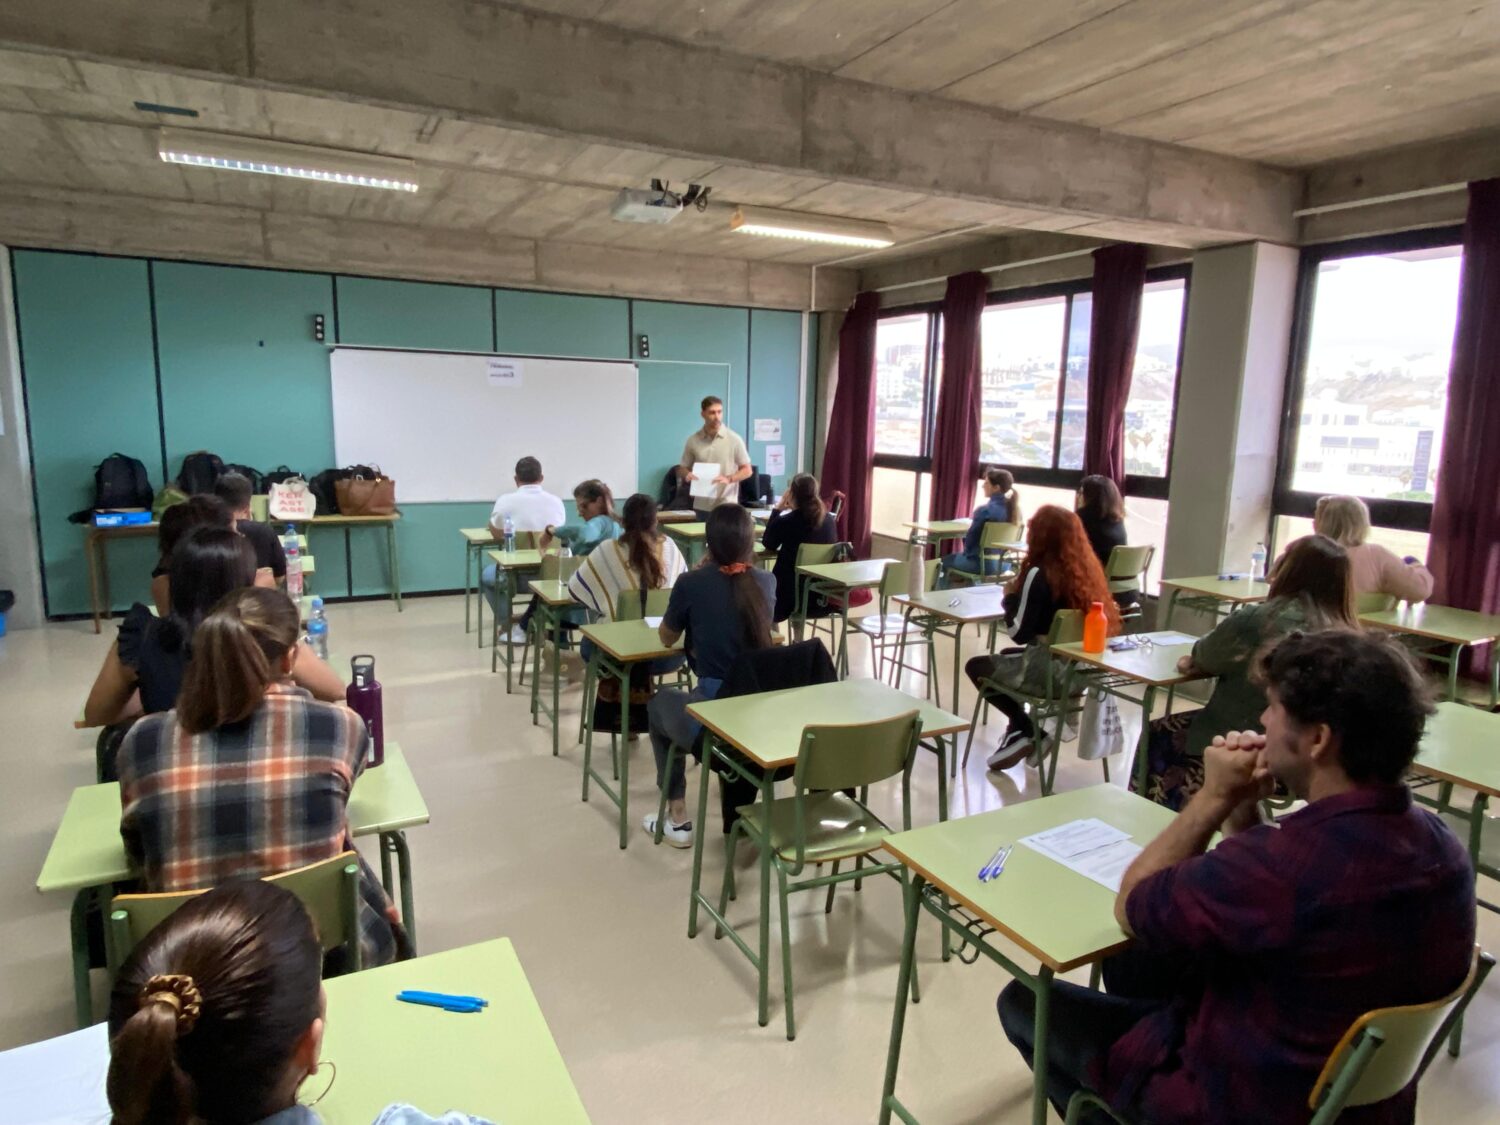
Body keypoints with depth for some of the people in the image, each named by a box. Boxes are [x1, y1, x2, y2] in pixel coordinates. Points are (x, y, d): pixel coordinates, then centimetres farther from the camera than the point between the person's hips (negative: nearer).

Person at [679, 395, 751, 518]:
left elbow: (747, 470, 0)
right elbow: (683, 468, 13)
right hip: (702, 506, 3)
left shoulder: (734, 439, -3)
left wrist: (728, 479, -17)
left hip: (726, 505, -2)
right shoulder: (693, 440, 4)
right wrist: (687, 475, -11)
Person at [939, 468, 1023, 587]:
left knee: (946, 560, 19)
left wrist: (966, 552, 7)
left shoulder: (985, 510, -23)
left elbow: (970, 538, -13)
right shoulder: (1013, 509, 0)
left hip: (981, 563, -7)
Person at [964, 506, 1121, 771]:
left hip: (1051, 671, -8)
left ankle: (1025, 729, 11)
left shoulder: (1039, 574, -18)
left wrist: (1010, 597, 0)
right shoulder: (1088, 568, 3)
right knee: (1008, 657, 31)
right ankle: (1029, 729, 24)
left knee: (976, 667, 15)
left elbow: (1019, 634, -17)